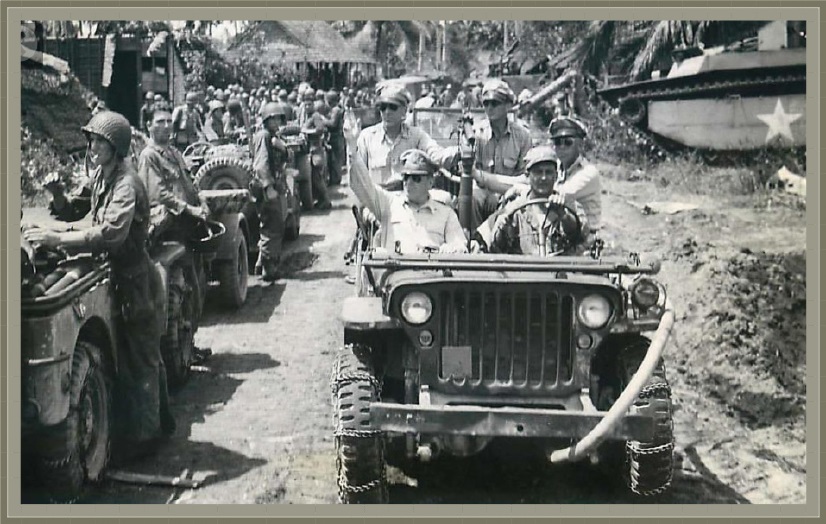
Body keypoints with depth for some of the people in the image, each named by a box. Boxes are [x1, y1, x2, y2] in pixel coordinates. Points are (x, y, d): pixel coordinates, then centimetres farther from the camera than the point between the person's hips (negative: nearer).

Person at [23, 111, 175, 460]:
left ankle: (143, 435, 9)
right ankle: (161, 421, 33)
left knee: (138, 360, -1)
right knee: (146, 356, 19)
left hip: (135, 280, -9)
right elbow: (72, 212, 15)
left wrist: (57, 239, -38)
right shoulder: (99, 175, 7)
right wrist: (58, 194, -6)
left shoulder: (126, 185, -22)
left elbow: (110, 234, -36)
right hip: (119, 274, 9)